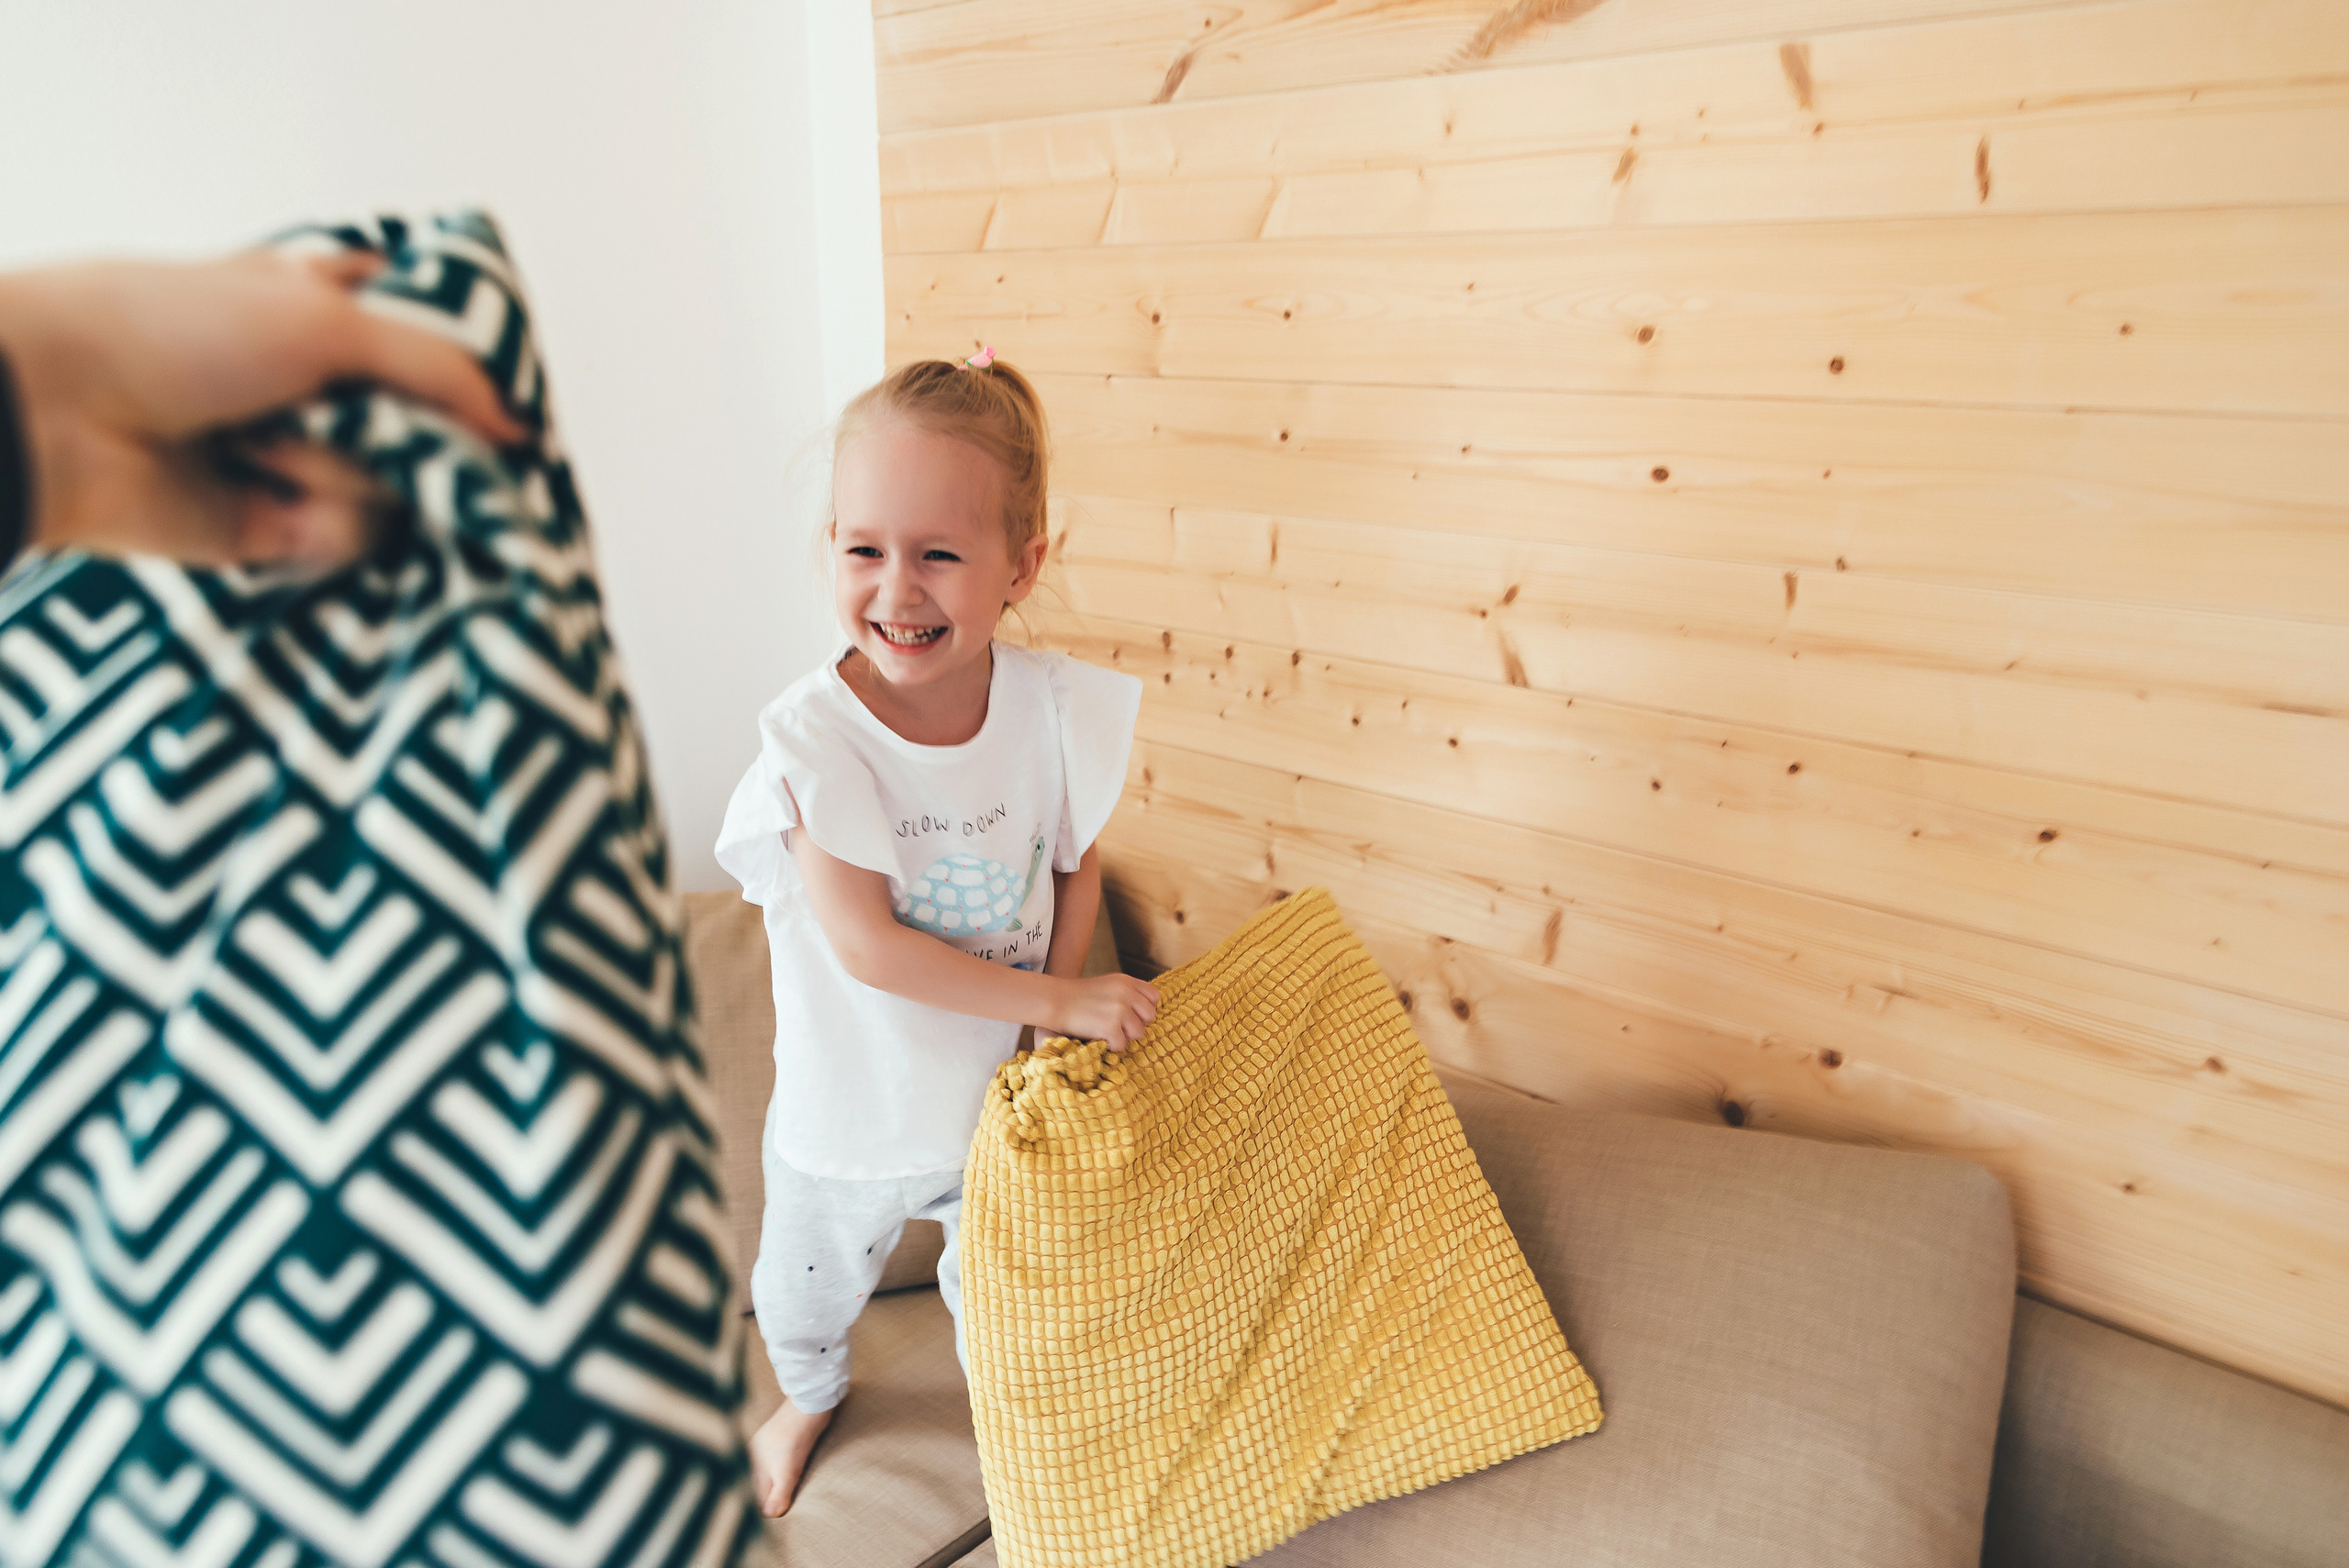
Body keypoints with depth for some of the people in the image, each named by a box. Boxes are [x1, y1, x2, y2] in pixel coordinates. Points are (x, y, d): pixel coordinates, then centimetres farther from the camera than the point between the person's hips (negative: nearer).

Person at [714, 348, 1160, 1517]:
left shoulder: (1054, 708, -19)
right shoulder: (813, 734, -27)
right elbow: (866, 946, -28)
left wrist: (1060, 1013, -14)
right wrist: (1058, 1004, -25)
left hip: (1001, 1093, 1)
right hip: (850, 1110, -1)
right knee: (803, 1297, 26)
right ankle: (810, 1397, 62)